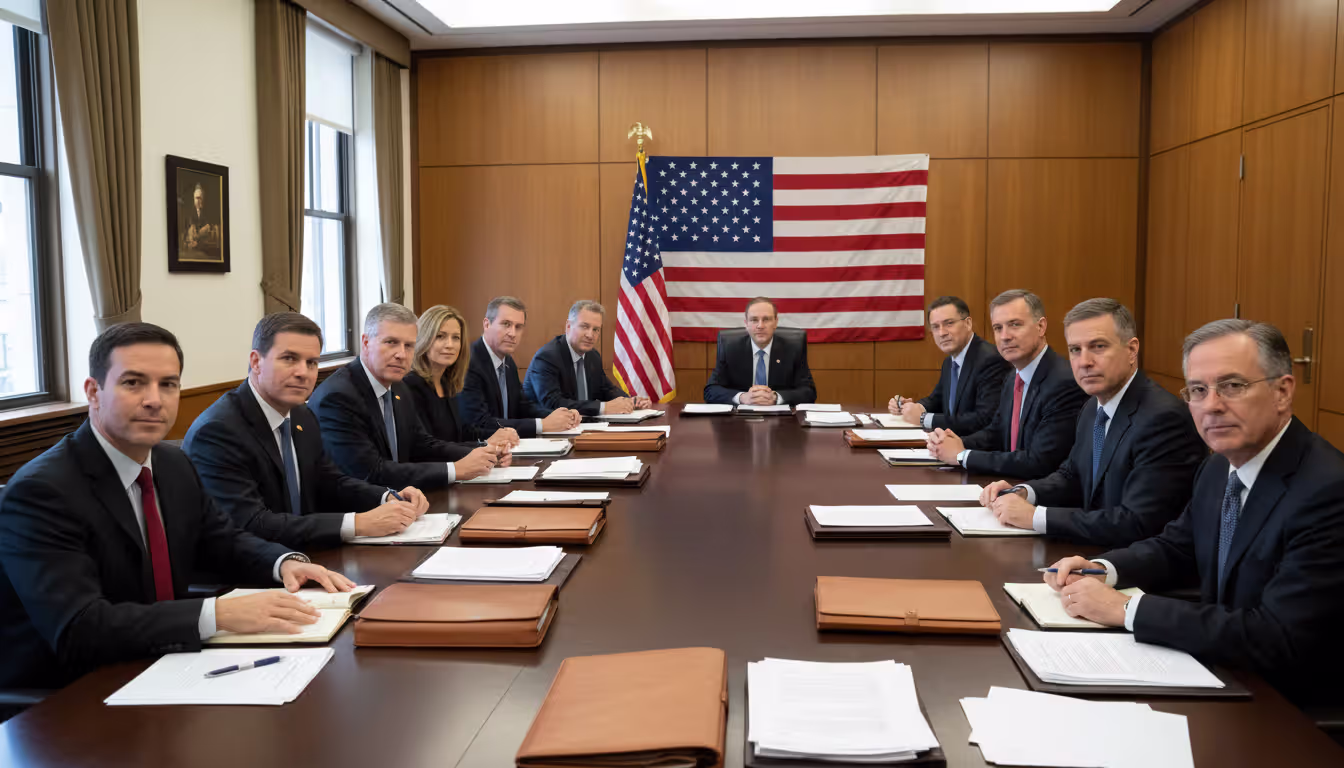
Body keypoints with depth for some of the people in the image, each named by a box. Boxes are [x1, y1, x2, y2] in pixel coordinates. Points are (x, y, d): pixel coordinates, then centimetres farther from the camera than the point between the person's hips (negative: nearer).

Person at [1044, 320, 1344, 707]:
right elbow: (1175, 548, 16)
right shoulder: (1218, 468, 1)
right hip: (1219, 676, 7)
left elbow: (1277, 640, -29)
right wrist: (1101, 569, -5)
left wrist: (1126, 609, -25)